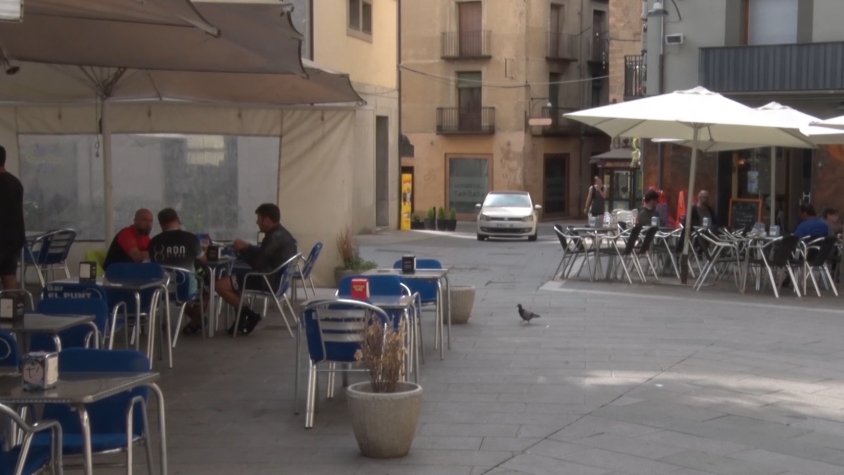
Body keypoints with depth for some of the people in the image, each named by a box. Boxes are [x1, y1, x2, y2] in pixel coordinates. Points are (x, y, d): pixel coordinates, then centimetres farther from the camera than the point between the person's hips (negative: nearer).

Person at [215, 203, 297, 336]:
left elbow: (257, 262, -21)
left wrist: (244, 248, -6)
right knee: (230, 279, 27)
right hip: (277, 278, 11)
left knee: (220, 285, -12)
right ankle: (242, 318, 19)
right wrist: (246, 248, 9)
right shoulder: (282, 234, 13)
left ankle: (249, 315, -3)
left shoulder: (275, 237, -21)